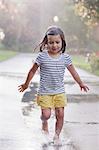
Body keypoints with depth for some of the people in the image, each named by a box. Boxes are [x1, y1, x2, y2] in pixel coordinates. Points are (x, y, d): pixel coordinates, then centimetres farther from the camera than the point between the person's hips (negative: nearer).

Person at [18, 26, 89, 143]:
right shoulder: (42, 57, -10)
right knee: (46, 114, -8)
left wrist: (81, 84, 20)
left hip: (60, 92, 2)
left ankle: (57, 135, 17)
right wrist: (26, 84, 11)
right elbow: (32, 71, 2)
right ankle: (44, 123, 27)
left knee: (60, 114, 0)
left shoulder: (65, 58, -3)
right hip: (45, 92, -2)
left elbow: (73, 72, 11)